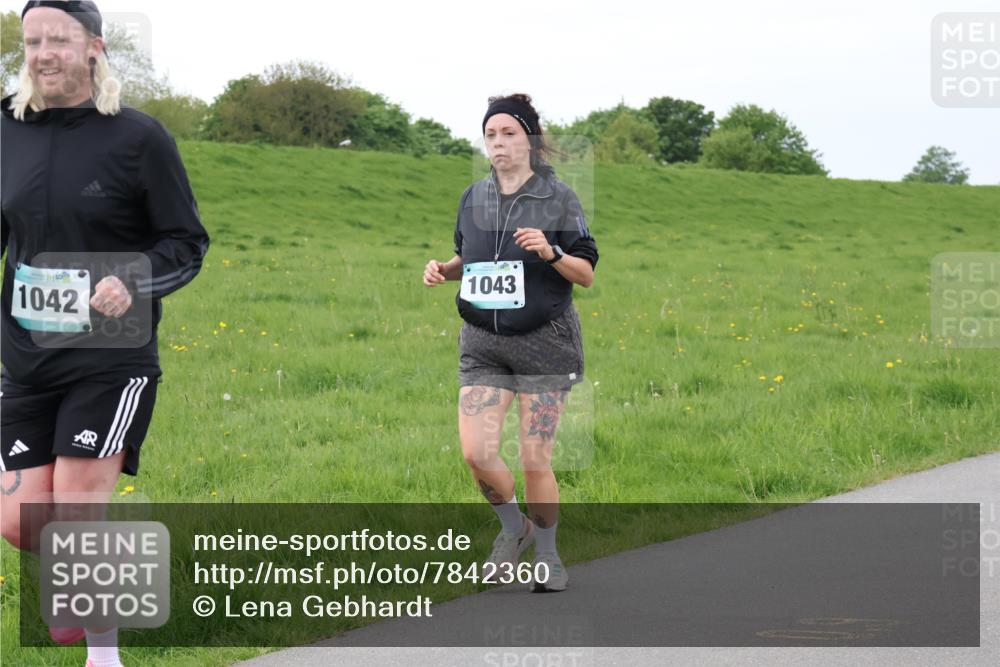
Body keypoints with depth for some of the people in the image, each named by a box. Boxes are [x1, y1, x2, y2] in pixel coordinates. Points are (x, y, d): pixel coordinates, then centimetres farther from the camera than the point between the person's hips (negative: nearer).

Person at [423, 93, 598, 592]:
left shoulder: (558, 199, -4)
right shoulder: (473, 199, 9)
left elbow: (587, 274, -3)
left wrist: (551, 252, -21)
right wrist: (443, 269, 3)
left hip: (544, 342, -4)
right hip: (483, 343, 4)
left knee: (535, 461, -3)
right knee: (476, 452, -11)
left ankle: (547, 554, 19)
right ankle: (513, 528, 18)